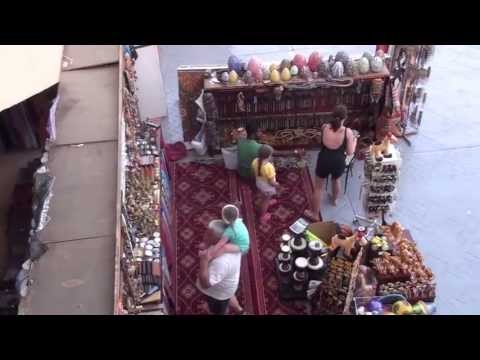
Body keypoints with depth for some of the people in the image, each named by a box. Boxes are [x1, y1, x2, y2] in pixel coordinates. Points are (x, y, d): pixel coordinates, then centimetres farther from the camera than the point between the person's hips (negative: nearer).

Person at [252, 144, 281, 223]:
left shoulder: (255, 161, -21)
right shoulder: (269, 167, -40)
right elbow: (271, 182, -28)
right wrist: (276, 185, -6)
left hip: (259, 183, 6)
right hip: (267, 186, -6)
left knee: (264, 197, 37)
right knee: (265, 200, 21)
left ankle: (268, 202, 68)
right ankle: (263, 216, 43)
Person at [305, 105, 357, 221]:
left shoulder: (324, 127, -12)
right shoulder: (348, 132, -17)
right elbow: (350, 152, -9)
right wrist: (354, 141, 7)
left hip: (324, 160, 0)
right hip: (338, 162, 0)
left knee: (318, 187, 16)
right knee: (336, 180, 33)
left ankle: (315, 214, 27)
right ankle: (334, 200, 60)